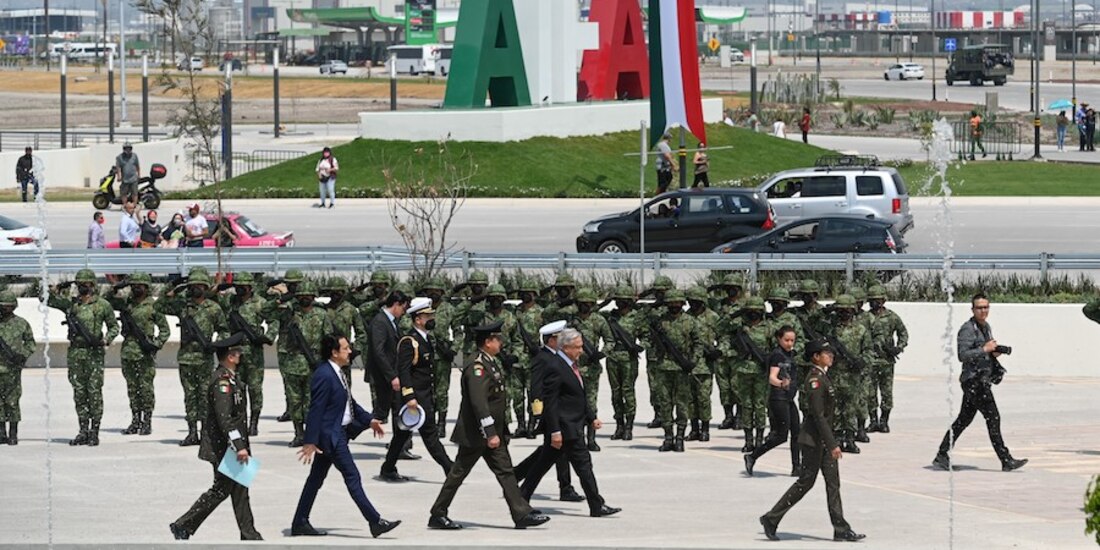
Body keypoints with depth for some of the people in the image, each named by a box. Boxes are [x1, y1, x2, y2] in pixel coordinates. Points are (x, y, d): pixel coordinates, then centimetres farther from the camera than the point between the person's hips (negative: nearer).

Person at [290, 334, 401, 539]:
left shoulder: (337, 373, 10)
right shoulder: (324, 376, -21)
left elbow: (350, 403, 22)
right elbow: (316, 410, -22)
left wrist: (369, 419, 19)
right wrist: (310, 442, -22)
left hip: (340, 431, 10)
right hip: (331, 434, -10)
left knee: (317, 477, 13)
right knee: (352, 476, -6)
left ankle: (299, 524, 19)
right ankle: (375, 522, -3)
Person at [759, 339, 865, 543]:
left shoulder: (822, 377, 11)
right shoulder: (815, 380, -19)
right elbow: (818, 415, -23)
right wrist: (832, 445, -24)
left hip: (824, 439, 10)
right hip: (814, 440, -10)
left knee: (833, 482, 6)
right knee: (805, 482, -2)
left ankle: (841, 529, 6)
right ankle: (771, 519, 9)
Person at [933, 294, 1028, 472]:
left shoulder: (986, 327, 16)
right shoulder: (968, 329, -12)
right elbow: (963, 355, -21)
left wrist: (995, 352, 8)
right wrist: (985, 349, -20)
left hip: (983, 379, 10)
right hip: (974, 380, -10)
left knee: (964, 419, 12)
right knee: (993, 418, -10)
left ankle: (942, 457, 16)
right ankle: (1006, 461, -9)